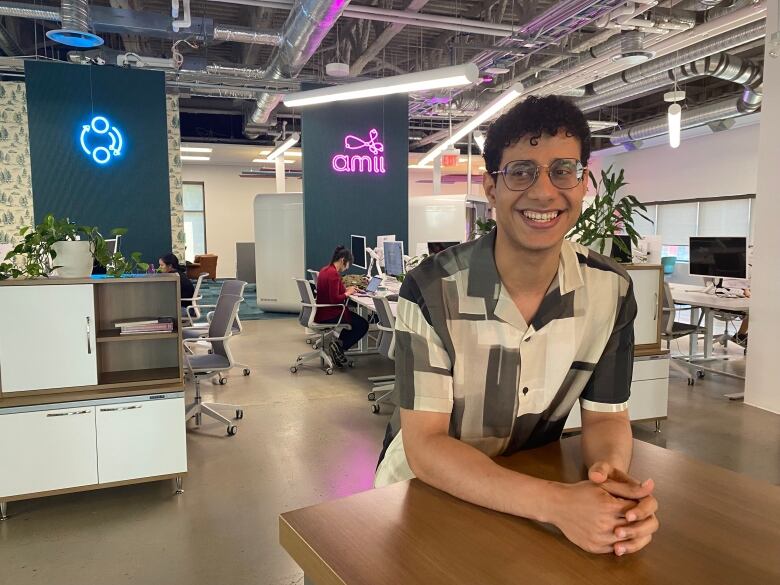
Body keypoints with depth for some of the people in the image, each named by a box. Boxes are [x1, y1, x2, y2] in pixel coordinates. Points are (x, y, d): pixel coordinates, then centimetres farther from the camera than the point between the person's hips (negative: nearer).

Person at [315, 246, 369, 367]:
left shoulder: (325, 270, 9)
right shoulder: (333, 273, -21)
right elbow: (335, 299, -25)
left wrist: (347, 290, 8)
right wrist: (348, 293, -9)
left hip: (321, 312, 10)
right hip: (328, 315, -10)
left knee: (356, 319, 21)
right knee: (363, 325, 0)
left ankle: (339, 344, 14)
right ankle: (339, 346, 0)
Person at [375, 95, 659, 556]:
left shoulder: (613, 291, -8)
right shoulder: (432, 290, -20)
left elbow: (604, 416, -1)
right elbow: (424, 445, -21)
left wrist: (613, 473, -23)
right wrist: (556, 502, -33)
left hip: (532, 485, 3)